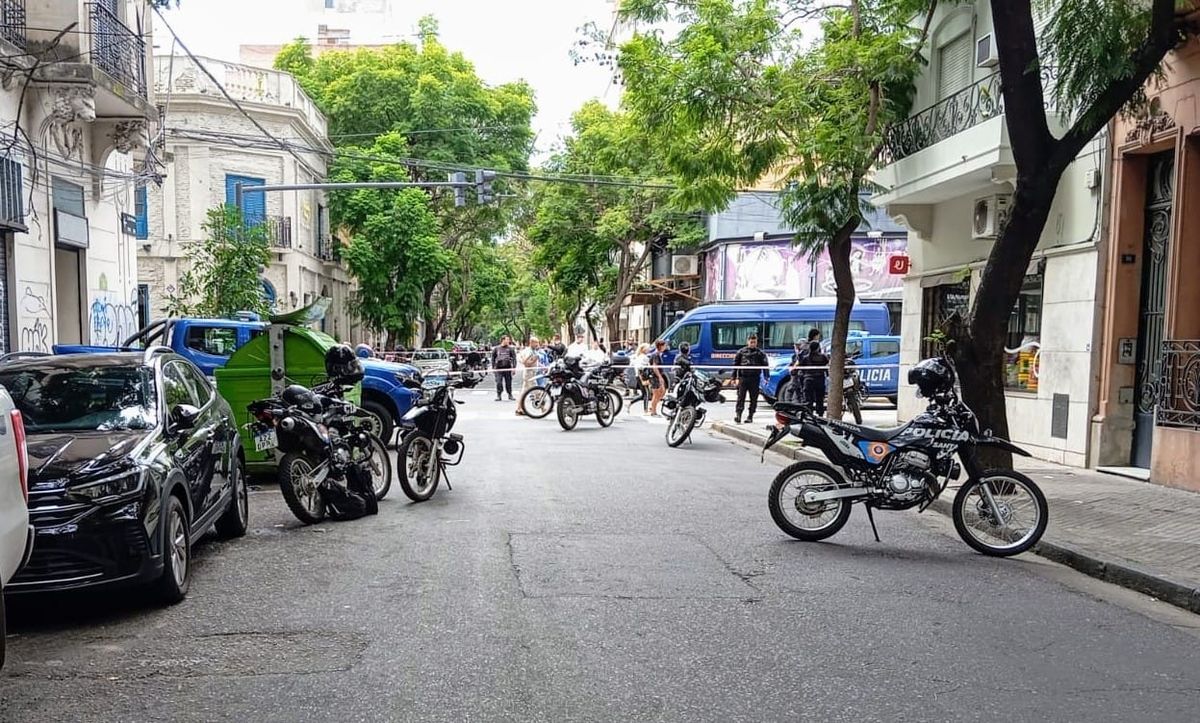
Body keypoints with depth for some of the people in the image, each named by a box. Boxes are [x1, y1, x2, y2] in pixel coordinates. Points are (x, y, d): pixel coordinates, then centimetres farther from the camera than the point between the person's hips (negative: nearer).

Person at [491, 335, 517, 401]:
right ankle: (498, 395, 2)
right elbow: (493, 358, 12)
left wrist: (514, 368, -6)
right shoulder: (496, 349, 6)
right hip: (499, 368, 0)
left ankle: (510, 395, 17)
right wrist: (493, 367, 7)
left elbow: (514, 358, 2)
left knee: (508, 382, 5)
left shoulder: (510, 349, 4)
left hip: (507, 368, 0)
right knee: (498, 382, -6)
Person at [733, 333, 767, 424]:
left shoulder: (760, 353, 7)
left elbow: (765, 365, 5)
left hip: (755, 379, 1)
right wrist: (734, 377, 4)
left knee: (753, 398, 5)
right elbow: (735, 364, 9)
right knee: (741, 397, -6)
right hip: (743, 378, -1)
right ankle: (738, 415, -9)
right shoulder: (741, 352, 7)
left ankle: (750, 416, 13)